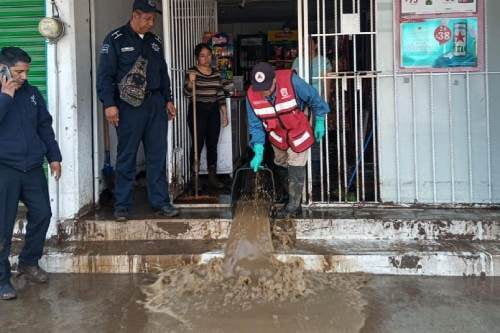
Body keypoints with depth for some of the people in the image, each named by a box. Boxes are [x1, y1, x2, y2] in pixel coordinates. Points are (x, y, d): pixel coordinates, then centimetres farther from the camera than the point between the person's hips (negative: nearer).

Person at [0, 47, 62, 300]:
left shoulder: (32, 93, 9)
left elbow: (45, 126, 15)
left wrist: (54, 157, 12)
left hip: (33, 167, 5)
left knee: (42, 214, 8)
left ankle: (29, 262, 29)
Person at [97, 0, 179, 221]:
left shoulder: (155, 42, 15)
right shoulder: (116, 39, -3)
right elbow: (105, 74, -7)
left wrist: (168, 100, 16)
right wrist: (109, 104, -14)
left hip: (155, 104, 5)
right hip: (129, 104, -5)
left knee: (158, 155, 6)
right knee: (126, 156, 2)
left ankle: (160, 201, 14)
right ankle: (122, 205, 11)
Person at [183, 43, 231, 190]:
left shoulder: (216, 73, 10)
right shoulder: (192, 72, -3)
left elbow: (220, 95, 13)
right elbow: (187, 93, -11)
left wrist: (224, 113, 9)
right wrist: (190, 82, -29)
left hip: (213, 111, 4)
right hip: (197, 110, -4)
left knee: (212, 144, 5)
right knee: (198, 144, -5)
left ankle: (212, 177, 11)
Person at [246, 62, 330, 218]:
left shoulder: (292, 81, -34)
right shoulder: (252, 96, -23)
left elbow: (314, 98, -17)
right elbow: (255, 125, -14)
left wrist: (319, 122, -8)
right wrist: (258, 152, -21)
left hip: (299, 134, -4)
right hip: (278, 138, 4)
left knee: (295, 172, -3)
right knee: (282, 168, 21)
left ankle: (293, 206, 13)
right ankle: (292, 194, 43)